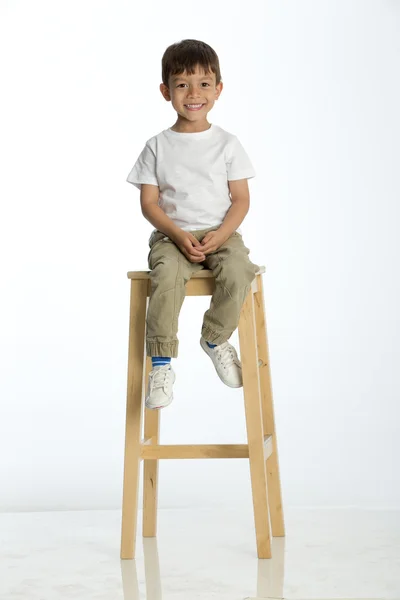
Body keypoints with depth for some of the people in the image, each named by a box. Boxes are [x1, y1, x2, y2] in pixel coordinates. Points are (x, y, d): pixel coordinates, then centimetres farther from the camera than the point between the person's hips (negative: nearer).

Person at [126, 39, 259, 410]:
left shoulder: (227, 143, 5)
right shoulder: (157, 147, 5)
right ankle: (161, 363, -23)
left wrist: (220, 235, -14)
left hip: (220, 233, 1)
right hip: (171, 236, -1)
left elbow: (241, 199, 4)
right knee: (167, 276, -33)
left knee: (238, 271, -31)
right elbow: (149, 203, 2)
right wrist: (178, 235, -15)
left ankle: (215, 338, -5)